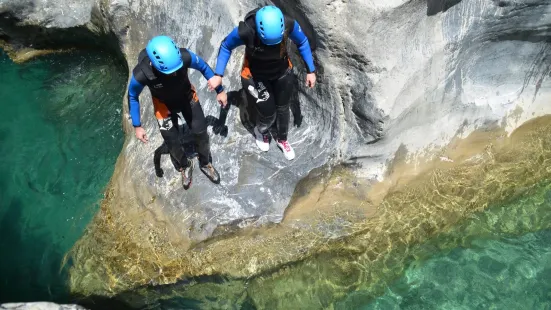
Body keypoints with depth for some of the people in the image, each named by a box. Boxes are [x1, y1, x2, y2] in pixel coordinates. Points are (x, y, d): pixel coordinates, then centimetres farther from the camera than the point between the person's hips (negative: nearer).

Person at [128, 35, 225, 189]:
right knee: (172, 141, 7)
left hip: (186, 96, 1)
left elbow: (204, 68, -14)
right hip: (164, 104, -1)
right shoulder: (141, 75, -39)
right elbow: (132, 97, -15)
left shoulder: (185, 56, -38)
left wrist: (220, 90, -4)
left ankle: (205, 163, 38)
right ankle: (185, 166, 40)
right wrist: (137, 126, -12)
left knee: (200, 132, 9)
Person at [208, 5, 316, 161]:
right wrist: (218, 75, -22)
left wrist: (311, 71, -7)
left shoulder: (289, 25, -33)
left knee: (283, 108, 19)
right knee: (268, 113, 0)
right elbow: (225, 47, -16)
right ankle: (261, 132, 39)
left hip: (282, 72, 3)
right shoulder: (245, 31, -38)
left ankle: (282, 140, 49)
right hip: (257, 76, -2)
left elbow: (303, 43, -10)